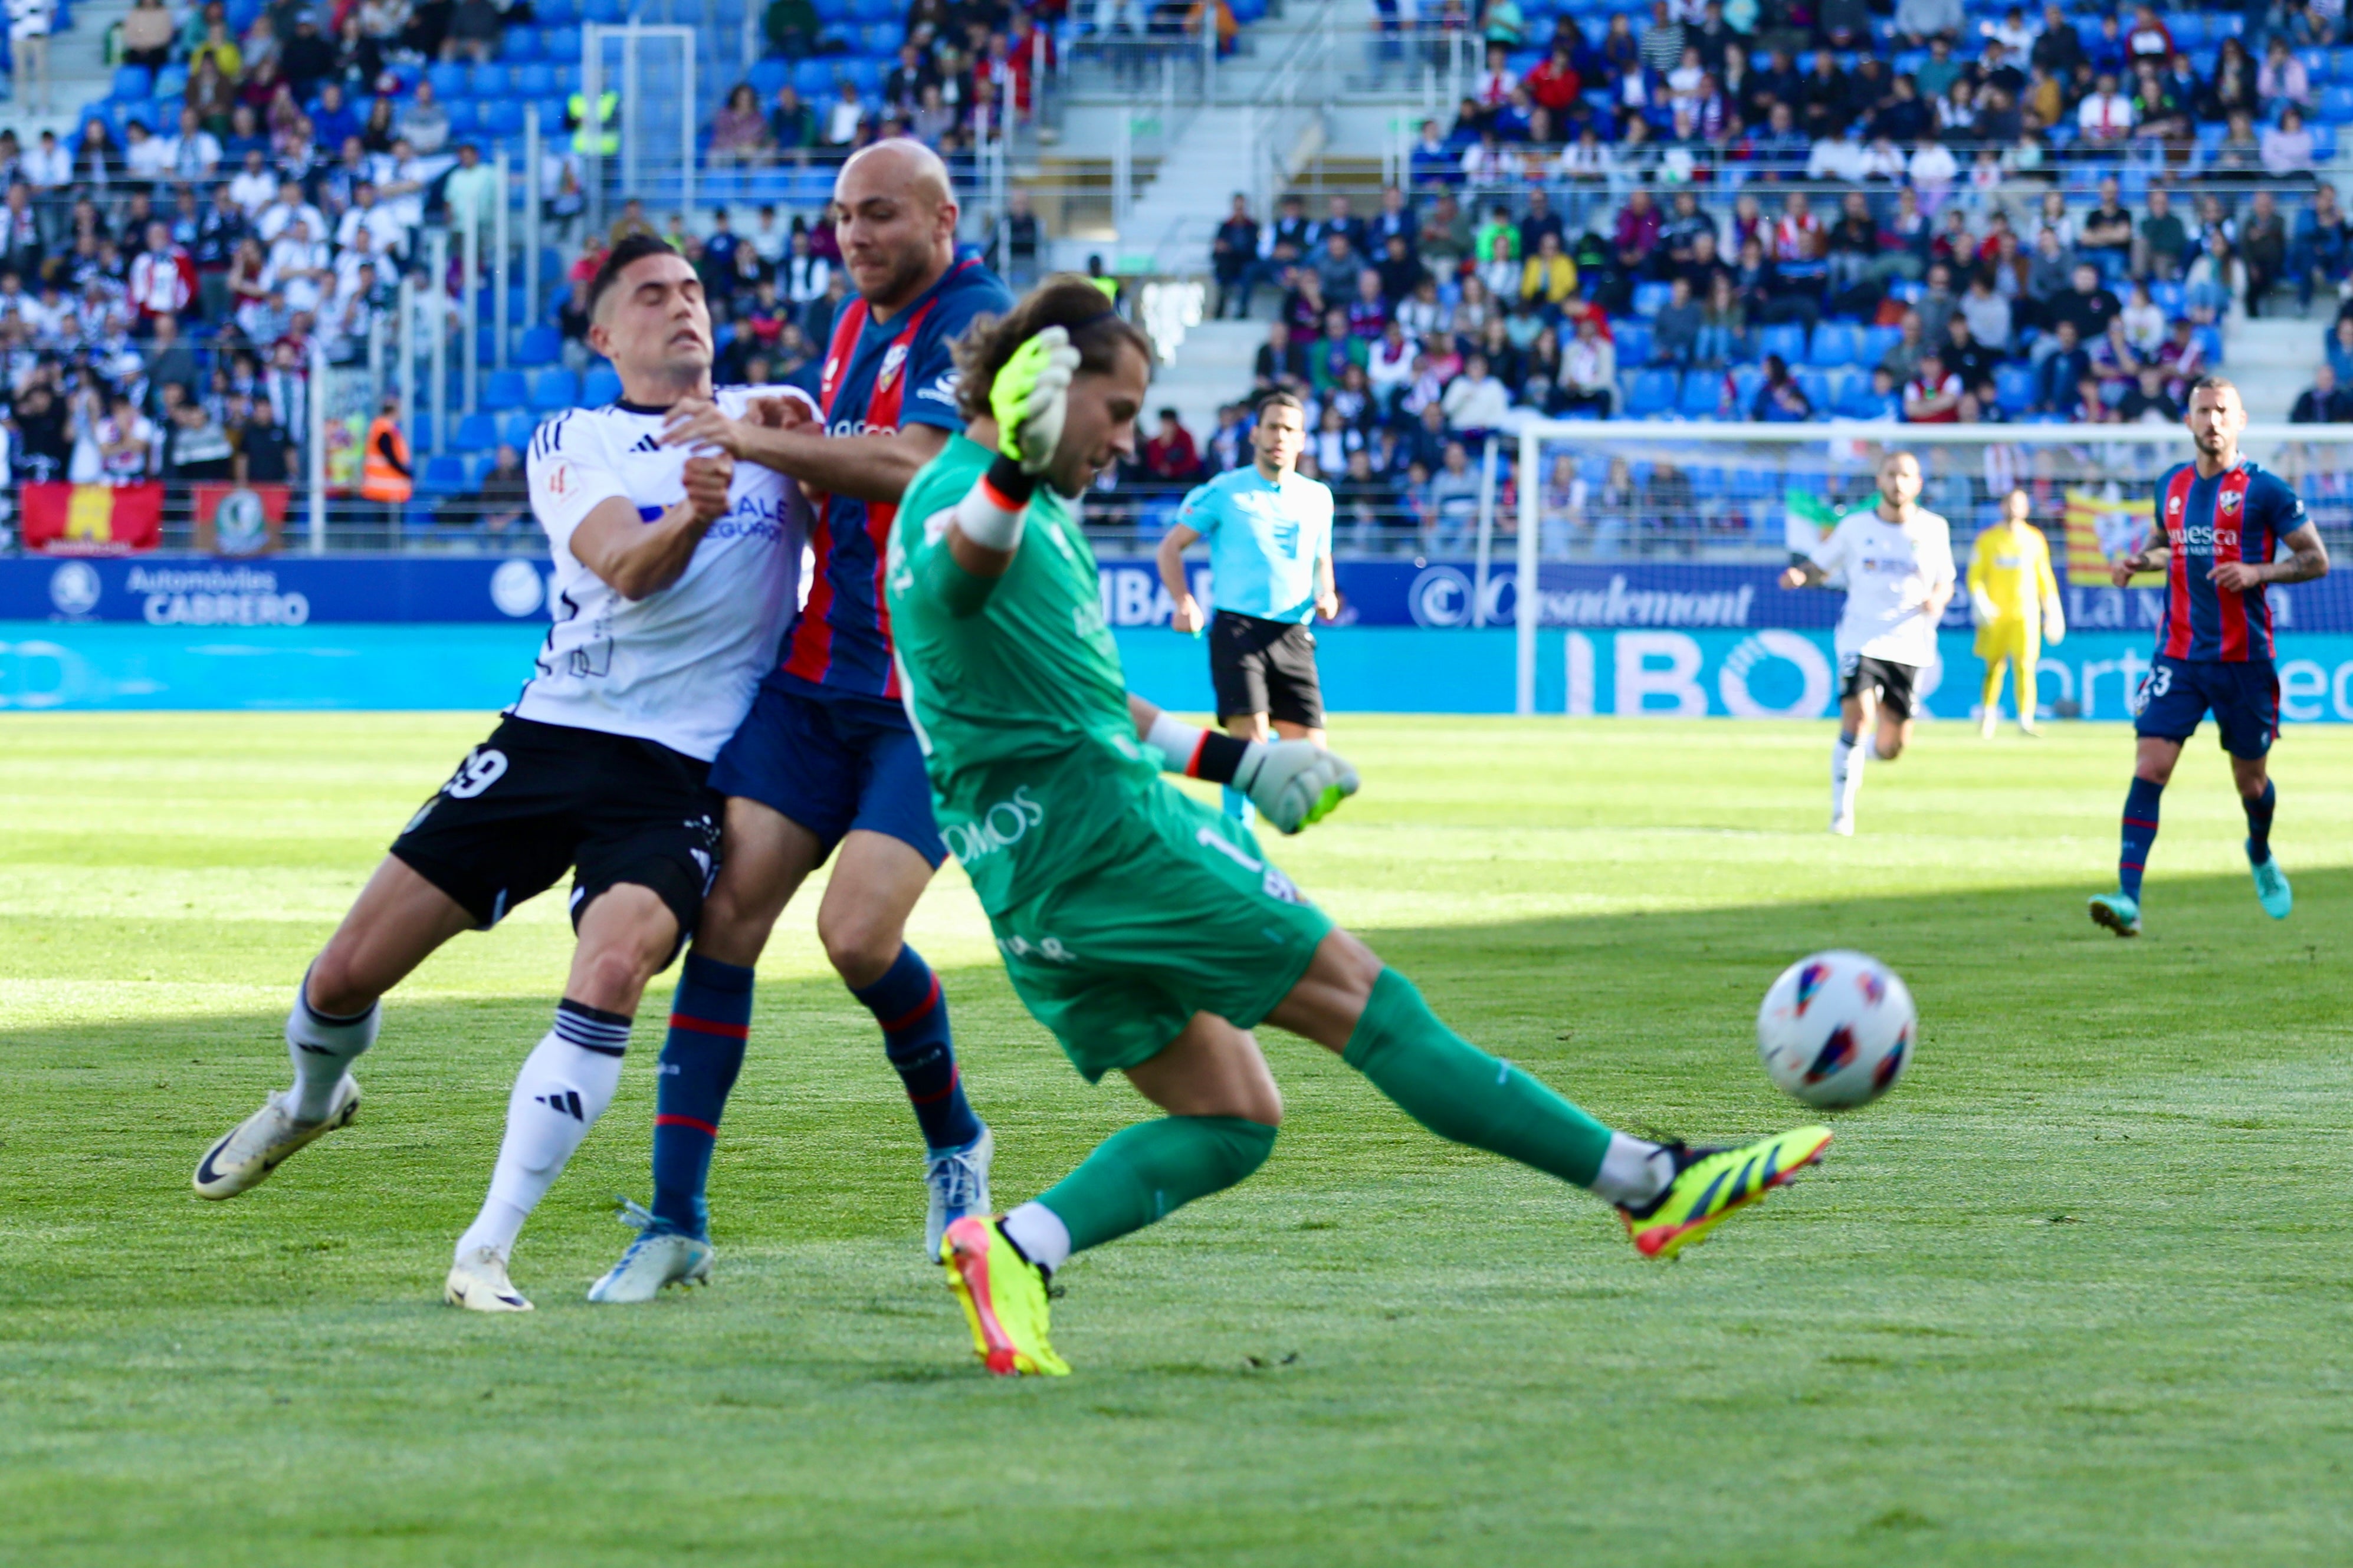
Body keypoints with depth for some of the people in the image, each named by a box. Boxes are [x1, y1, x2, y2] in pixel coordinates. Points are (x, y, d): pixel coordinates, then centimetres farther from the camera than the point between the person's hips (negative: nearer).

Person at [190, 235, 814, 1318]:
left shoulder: (773, 418, 9)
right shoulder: (570, 443, 5)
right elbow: (623, 567, -14)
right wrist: (691, 514, -36)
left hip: (683, 771, -1)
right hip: (550, 736, 2)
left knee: (611, 969, -29)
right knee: (351, 971, 2)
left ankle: (486, 1254, -24)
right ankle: (313, 1102, 39)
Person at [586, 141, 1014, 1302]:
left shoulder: (973, 323, -12)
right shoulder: (854, 327, 15)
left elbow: (908, 466, -26)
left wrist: (753, 440, -23)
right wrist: (767, 443, 10)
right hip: (816, 679, 7)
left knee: (858, 933, -19)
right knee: (725, 910, -7)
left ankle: (955, 1142, 12)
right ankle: (677, 1218, -4)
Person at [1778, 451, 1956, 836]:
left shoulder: (1934, 529, 5)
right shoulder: (1854, 526, 3)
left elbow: (1945, 582, 15)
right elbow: (1820, 566, 12)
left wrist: (1937, 599, -8)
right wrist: (1799, 575, -11)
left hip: (1909, 644, 2)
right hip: (1861, 639, -2)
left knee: (1892, 746, 0)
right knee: (1857, 716, -22)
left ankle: (1859, 756, 37)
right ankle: (1842, 811, -10)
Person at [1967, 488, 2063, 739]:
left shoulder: (2035, 539, 9)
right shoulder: (1988, 540, 4)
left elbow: (2045, 578, 14)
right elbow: (1975, 576, 2)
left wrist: (2053, 612, 10)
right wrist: (1981, 603, -14)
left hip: (2026, 613, 0)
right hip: (1995, 614, 0)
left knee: (2024, 665, -11)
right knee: (1994, 667, 4)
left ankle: (2026, 721, -13)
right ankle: (1987, 715, 22)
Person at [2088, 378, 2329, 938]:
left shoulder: (2264, 488, -6)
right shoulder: (2172, 485, 8)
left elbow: (2316, 560, -5)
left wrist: (2257, 572, -19)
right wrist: (2137, 562, 5)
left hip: (2244, 659, -3)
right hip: (2179, 655, 3)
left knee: (2251, 780, 11)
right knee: (2149, 768, -13)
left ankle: (2261, 856, 45)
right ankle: (2128, 899, -19)